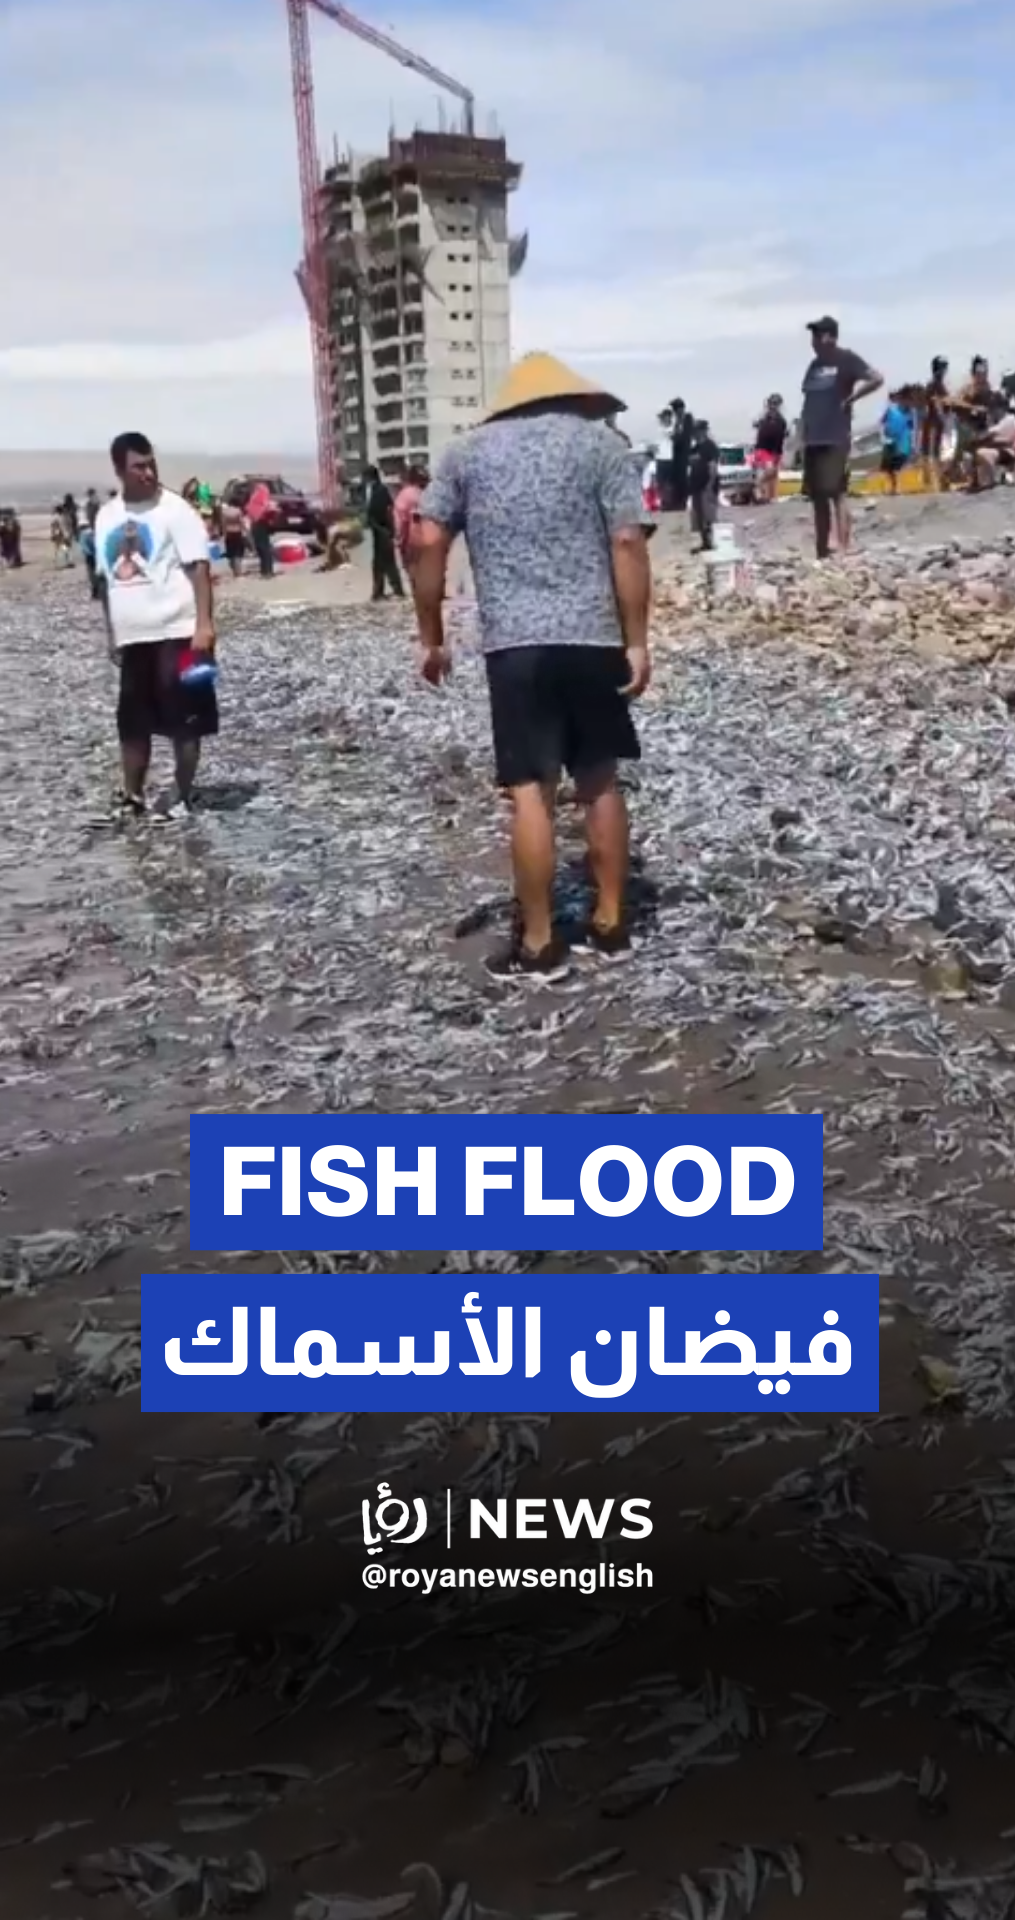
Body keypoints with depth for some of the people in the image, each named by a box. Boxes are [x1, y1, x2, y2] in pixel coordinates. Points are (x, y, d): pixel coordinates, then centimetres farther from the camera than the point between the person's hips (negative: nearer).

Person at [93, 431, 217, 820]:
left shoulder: (174, 509, -6)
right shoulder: (106, 517, 11)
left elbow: (199, 567, -12)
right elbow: (106, 578, 17)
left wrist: (204, 624, -21)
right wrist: (111, 634, 16)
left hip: (176, 632, -6)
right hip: (132, 637, 6)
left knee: (184, 720, 1)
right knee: (132, 722, 11)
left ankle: (184, 799, 12)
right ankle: (132, 798, 22)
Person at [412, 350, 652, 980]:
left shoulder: (469, 450, 12)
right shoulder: (602, 440, 7)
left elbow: (429, 544, 5)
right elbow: (628, 543, -3)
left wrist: (432, 638, 11)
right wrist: (638, 642, -2)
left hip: (514, 643, 0)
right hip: (593, 638, 1)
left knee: (531, 792, -1)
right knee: (601, 781, 12)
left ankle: (539, 943, 4)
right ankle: (611, 924, 18)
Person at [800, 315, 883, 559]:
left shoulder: (846, 359, -3)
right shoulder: (815, 365, 18)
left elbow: (877, 379, -11)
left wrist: (850, 399, -9)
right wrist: (804, 430, 13)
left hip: (835, 439, -8)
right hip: (812, 439, 8)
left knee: (837, 493, -11)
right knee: (817, 497, 7)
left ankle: (843, 552, -12)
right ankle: (821, 554, 12)